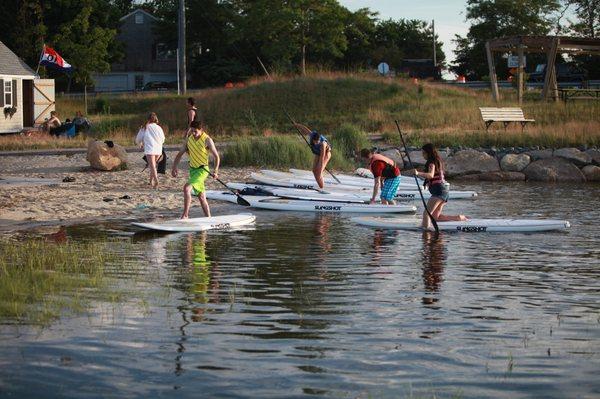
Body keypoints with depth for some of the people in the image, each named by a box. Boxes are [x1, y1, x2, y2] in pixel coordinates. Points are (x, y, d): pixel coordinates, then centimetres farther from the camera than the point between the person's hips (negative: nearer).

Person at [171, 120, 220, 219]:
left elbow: (216, 157, -8)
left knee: (187, 188, -24)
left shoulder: (207, 140, -12)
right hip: (192, 169, 6)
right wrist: (174, 168, -1)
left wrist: (215, 171, -18)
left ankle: (185, 215, -20)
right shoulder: (188, 139, 3)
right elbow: (180, 154, 9)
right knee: (201, 197, 11)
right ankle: (208, 218, 21)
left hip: (202, 170, -6)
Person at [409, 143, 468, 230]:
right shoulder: (438, 161, 20)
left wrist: (418, 173, -40)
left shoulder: (432, 162, -10)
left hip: (439, 191, -10)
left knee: (426, 213, -18)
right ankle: (458, 217, 13)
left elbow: (431, 175, -29)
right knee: (435, 217, 15)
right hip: (445, 191, 10)